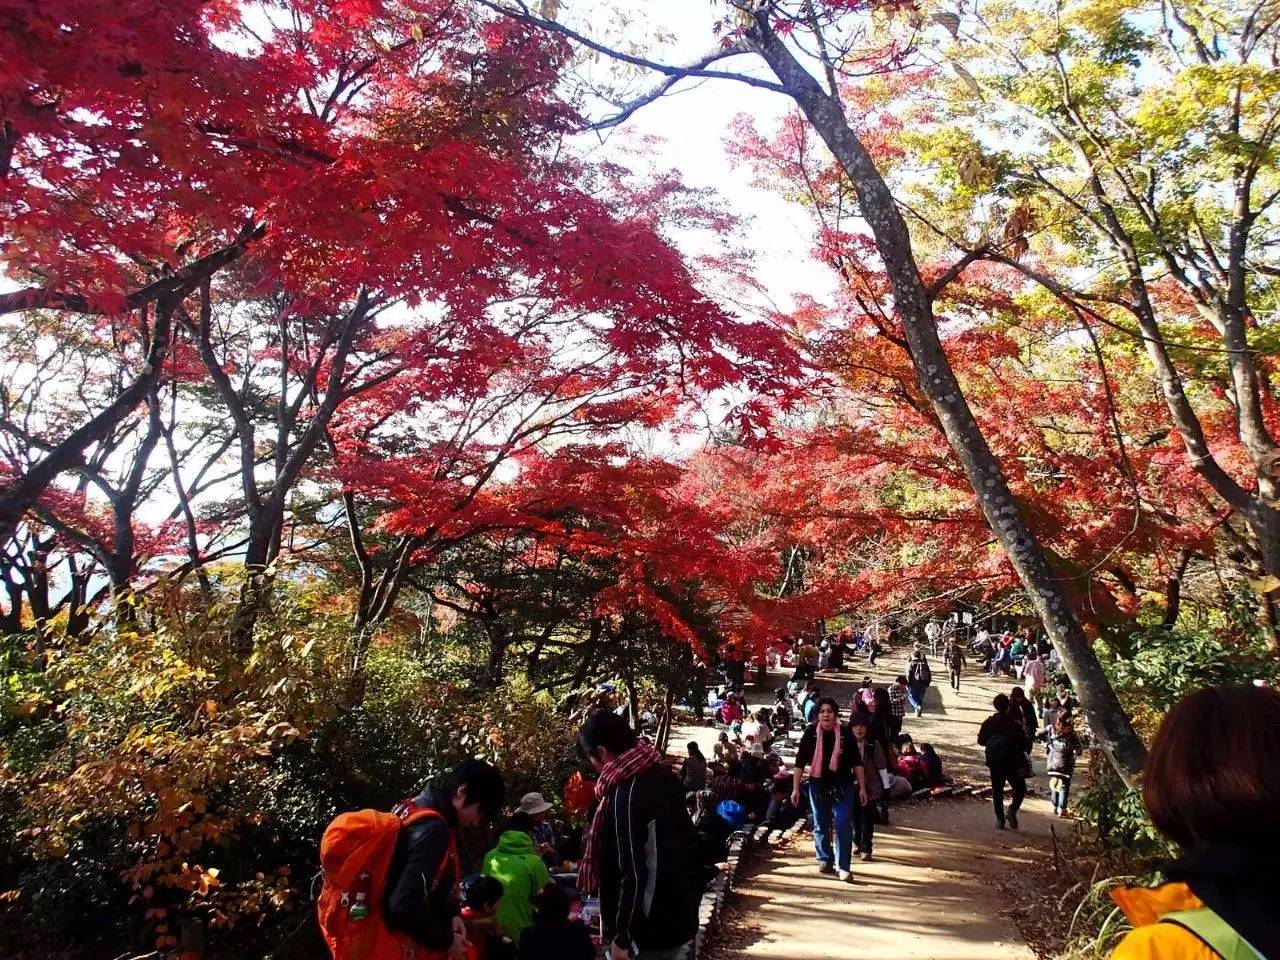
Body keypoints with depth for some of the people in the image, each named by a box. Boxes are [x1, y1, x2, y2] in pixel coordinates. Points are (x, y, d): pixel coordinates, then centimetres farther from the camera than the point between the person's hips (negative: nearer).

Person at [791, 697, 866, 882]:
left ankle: (843, 867, 2)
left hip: (843, 786, -1)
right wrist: (795, 788, -6)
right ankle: (825, 860, 32)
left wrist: (862, 787, -1)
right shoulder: (811, 733, -9)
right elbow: (800, 762, -5)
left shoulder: (845, 734, -8)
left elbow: (856, 763, 0)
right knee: (821, 826, 13)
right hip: (818, 786, 1)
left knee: (843, 826, -7)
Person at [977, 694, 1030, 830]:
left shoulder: (988, 723, -4)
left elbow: (981, 741, 3)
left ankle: (1000, 820, 10)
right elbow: (1023, 744, -11)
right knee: (1020, 789, 14)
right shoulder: (1015, 724, -13)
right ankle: (1012, 810, -8)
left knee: (997, 791, 11)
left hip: (994, 763, 3)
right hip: (1012, 763, -3)